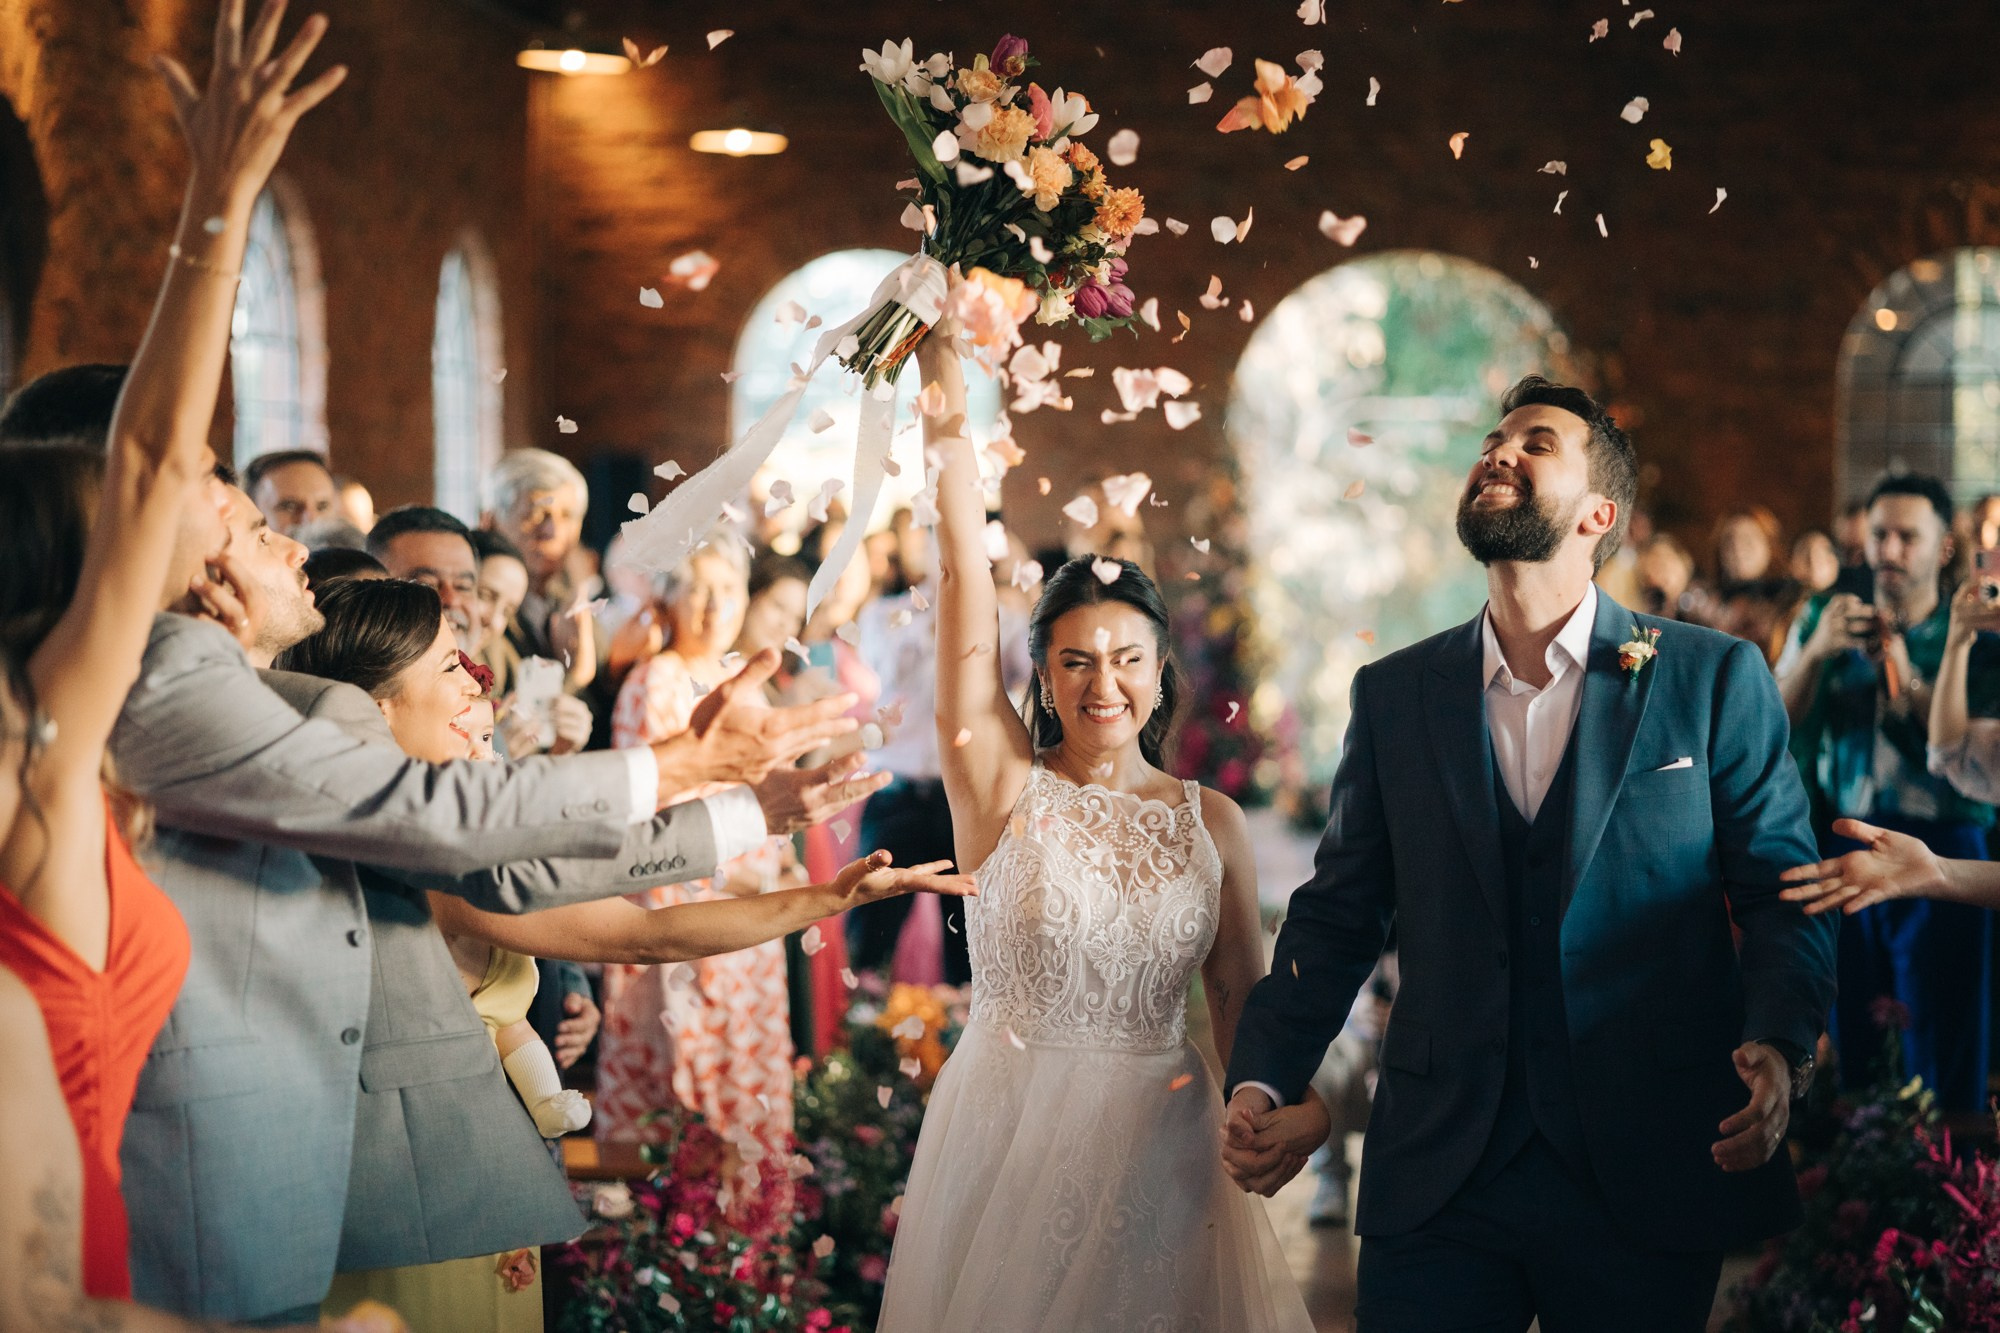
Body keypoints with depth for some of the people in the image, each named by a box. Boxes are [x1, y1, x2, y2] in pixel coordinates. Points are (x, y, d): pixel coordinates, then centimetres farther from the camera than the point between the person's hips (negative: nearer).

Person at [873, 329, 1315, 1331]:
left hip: (1162, 1151, 2)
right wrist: (945, 385, -14)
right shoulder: (1004, 787, -4)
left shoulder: (1211, 822, 3)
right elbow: (965, 574, -10)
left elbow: (1239, 992, 10)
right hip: (1010, 1137, -2)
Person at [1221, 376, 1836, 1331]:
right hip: (1436, 1179, 2)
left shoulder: (1714, 680, 2)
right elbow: (1338, 912, 9)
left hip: (1648, 1181, -1)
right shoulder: (1392, 696, 9)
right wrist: (1264, 1081, -4)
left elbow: (1783, 895, 1)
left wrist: (1778, 1045, -18)